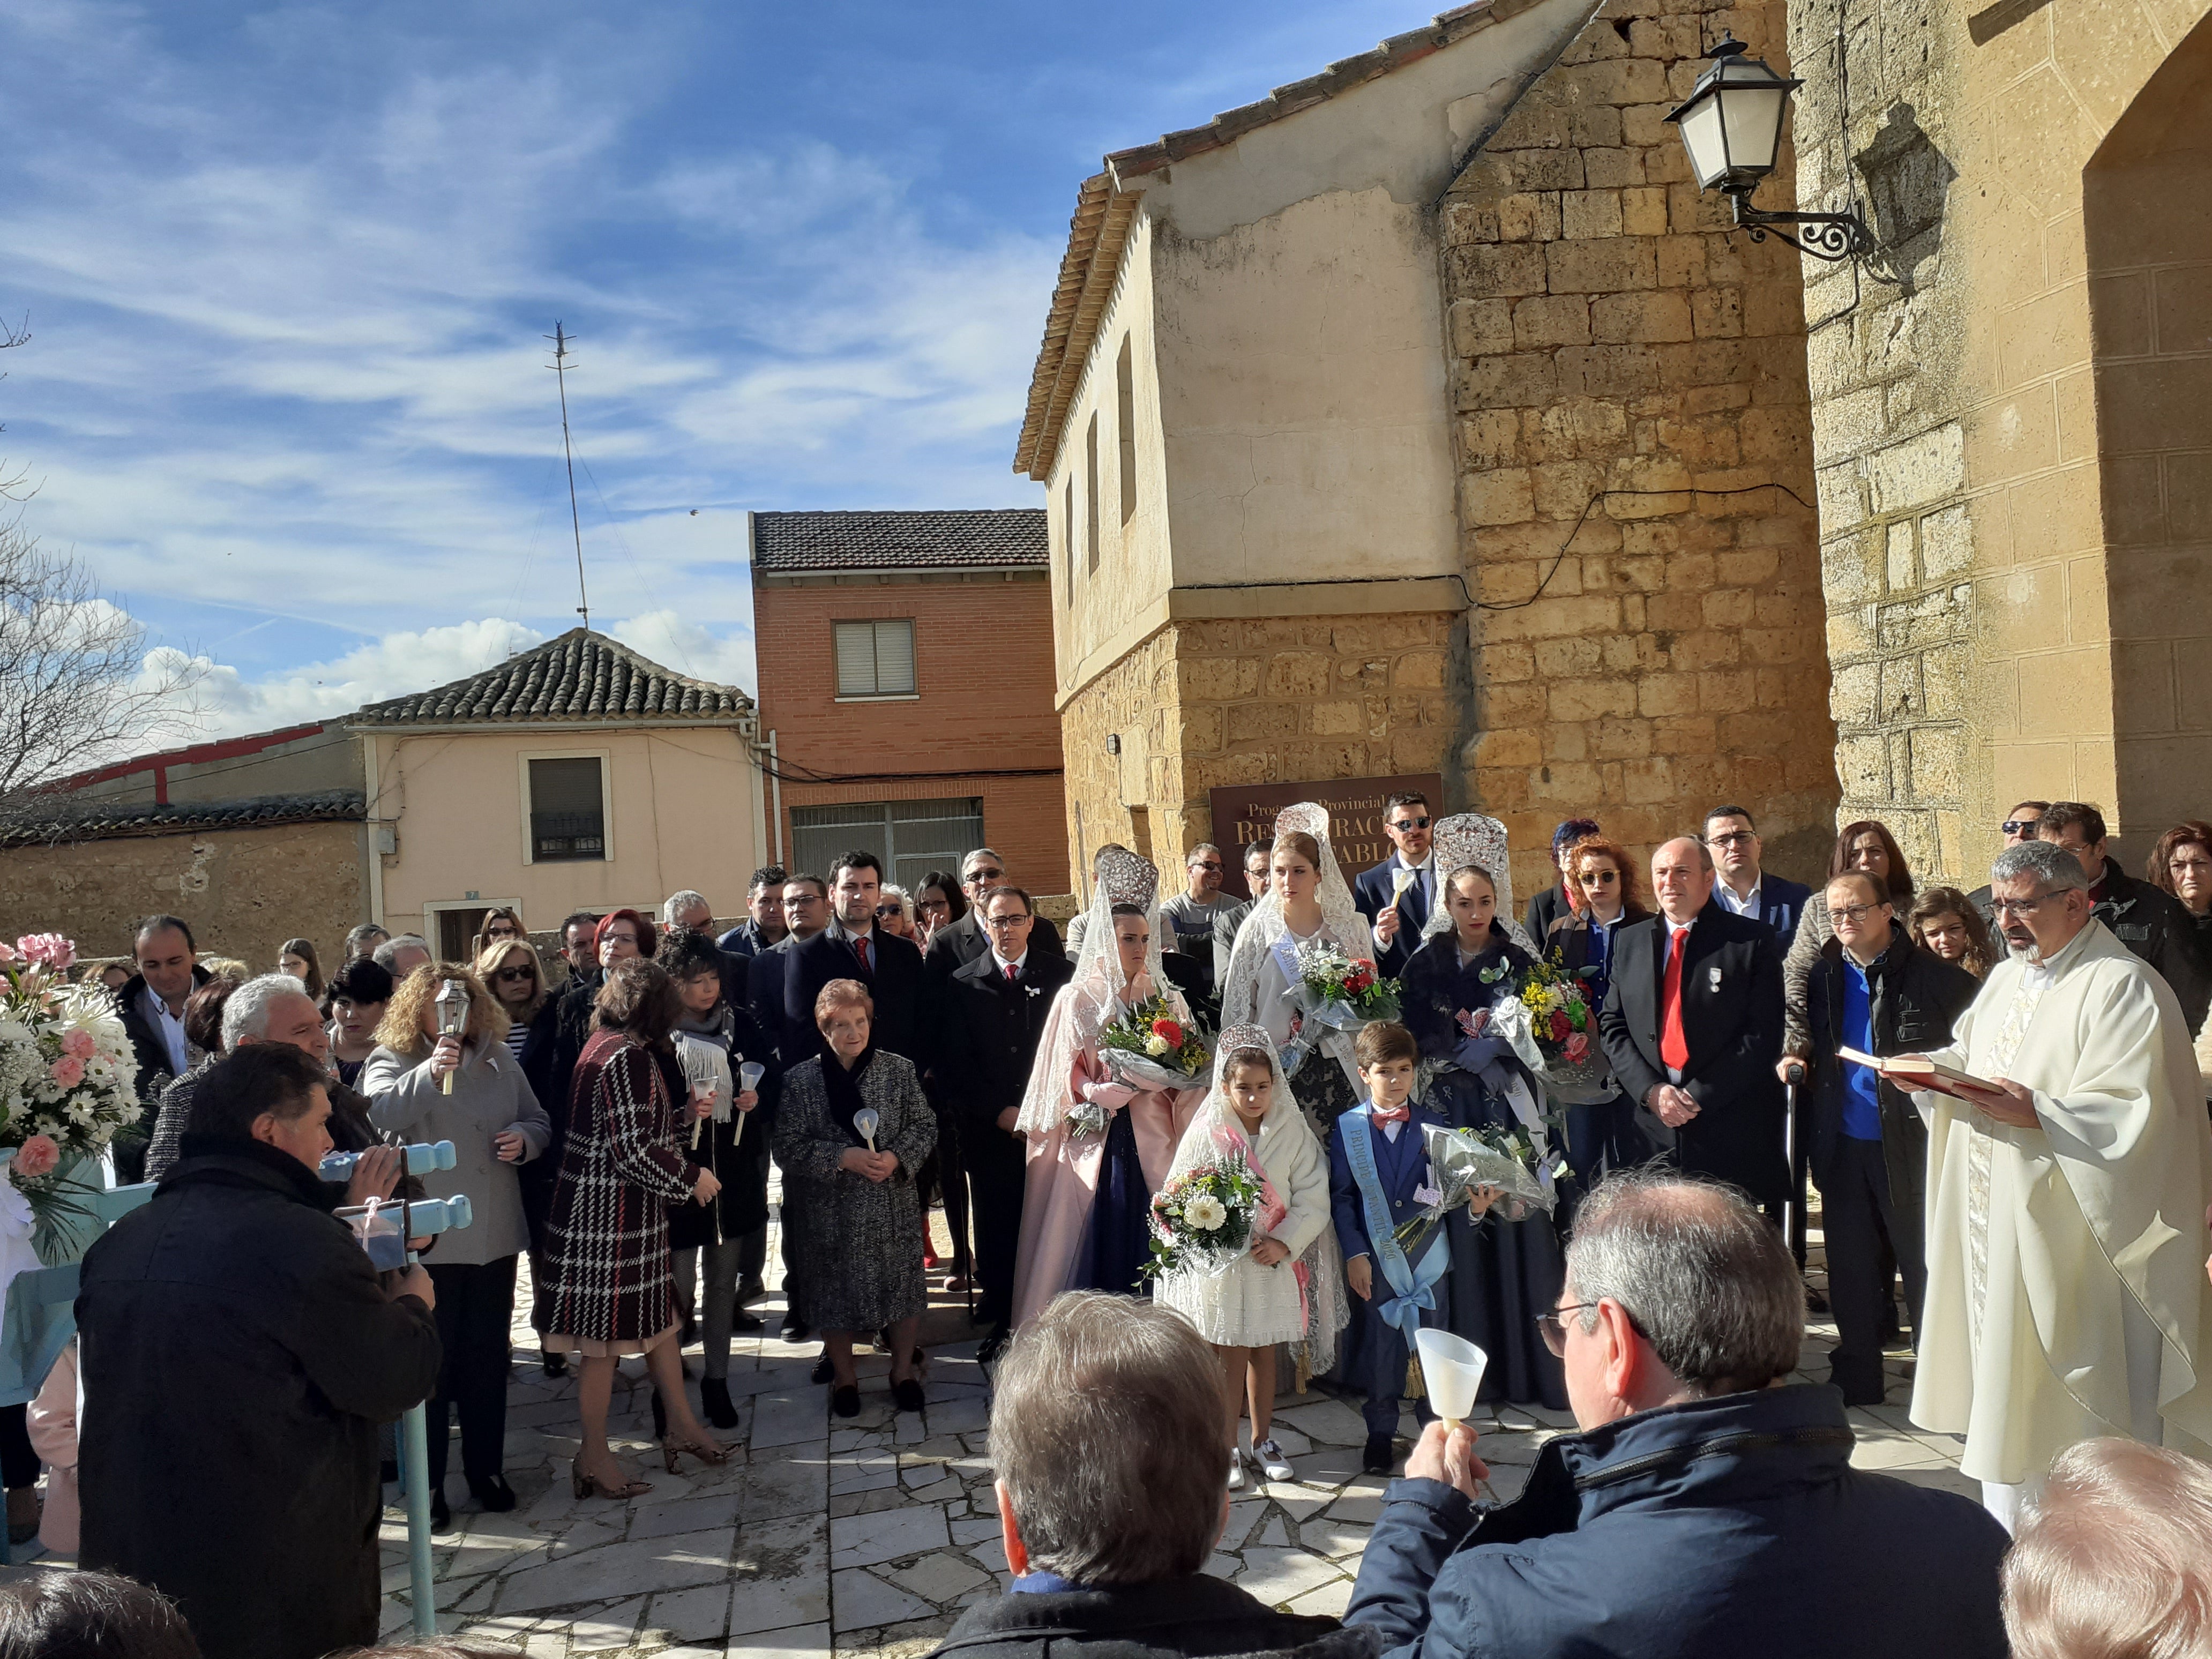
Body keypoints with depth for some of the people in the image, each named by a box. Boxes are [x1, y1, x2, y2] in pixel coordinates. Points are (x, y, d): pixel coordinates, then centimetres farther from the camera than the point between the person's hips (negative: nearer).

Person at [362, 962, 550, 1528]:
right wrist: (430, 1073, -43)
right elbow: (383, 1111, -27)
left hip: (494, 1234, 4)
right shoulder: (391, 1062, -5)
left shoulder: (499, 1060, 7)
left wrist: (524, 1138, -8)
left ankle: (486, 1467, 27)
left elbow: (539, 1122, 14)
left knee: (488, 1355, 13)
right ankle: (427, 1481, 17)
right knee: (432, 1359, 4)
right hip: (429, 1238, -4)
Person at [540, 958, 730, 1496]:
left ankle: (681, 1425, 28)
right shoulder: (627, 1057, -20)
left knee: (658, 1316, 17)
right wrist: (692, 1178, -10)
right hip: (613, 1215, -10)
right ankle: (593, 1457, 14)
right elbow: (632, 1151, -23)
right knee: (607, 1334, 2)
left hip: (629, 1213, 10)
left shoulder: (604, 1046, 9)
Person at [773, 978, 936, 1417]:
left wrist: (897, 1157, -17)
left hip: (893, 1209, 1)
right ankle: (844, 1376, 34)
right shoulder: (800, 1080, -6)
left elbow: (924, 1126, 2)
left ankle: (904, 1369, 33)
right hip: (830, 1212, -1)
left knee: (903, 1284, 9)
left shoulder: (899, 1070, -2)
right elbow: (787, 1149, -9)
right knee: (835, 1294, 11)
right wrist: (843, 1158, -20)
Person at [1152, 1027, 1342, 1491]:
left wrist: (1285, 1243, -16)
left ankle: (1263, 1440, 30)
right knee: (1231, 1357, 6)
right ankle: (1227, 1449, 19)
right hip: (1224, 1261, -2)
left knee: (1265, 1352, 15)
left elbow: (1313, 1196, -6)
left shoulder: (1293, 1130, -5)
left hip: (1277, 1260, 2)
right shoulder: (1208, 1132, -8)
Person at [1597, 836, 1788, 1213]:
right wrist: (1651, 1090, -6)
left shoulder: (1753, 941, -1)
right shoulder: (1629, 942, 12)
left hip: (1734, 1130, -3)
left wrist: (1700, 1095, -12)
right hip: (1655, 1126, 3)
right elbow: (1612, 1026, 10)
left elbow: (1764, 1034, -7)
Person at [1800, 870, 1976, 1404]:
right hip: (1844, 1148, 4)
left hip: (1911, 1145, -4)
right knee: (1850, 1267, 13)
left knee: (1923, 1264, 7)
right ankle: (1856, 1375, 26)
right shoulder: (1824, 977, 7)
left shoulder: (1936, 978, -8)